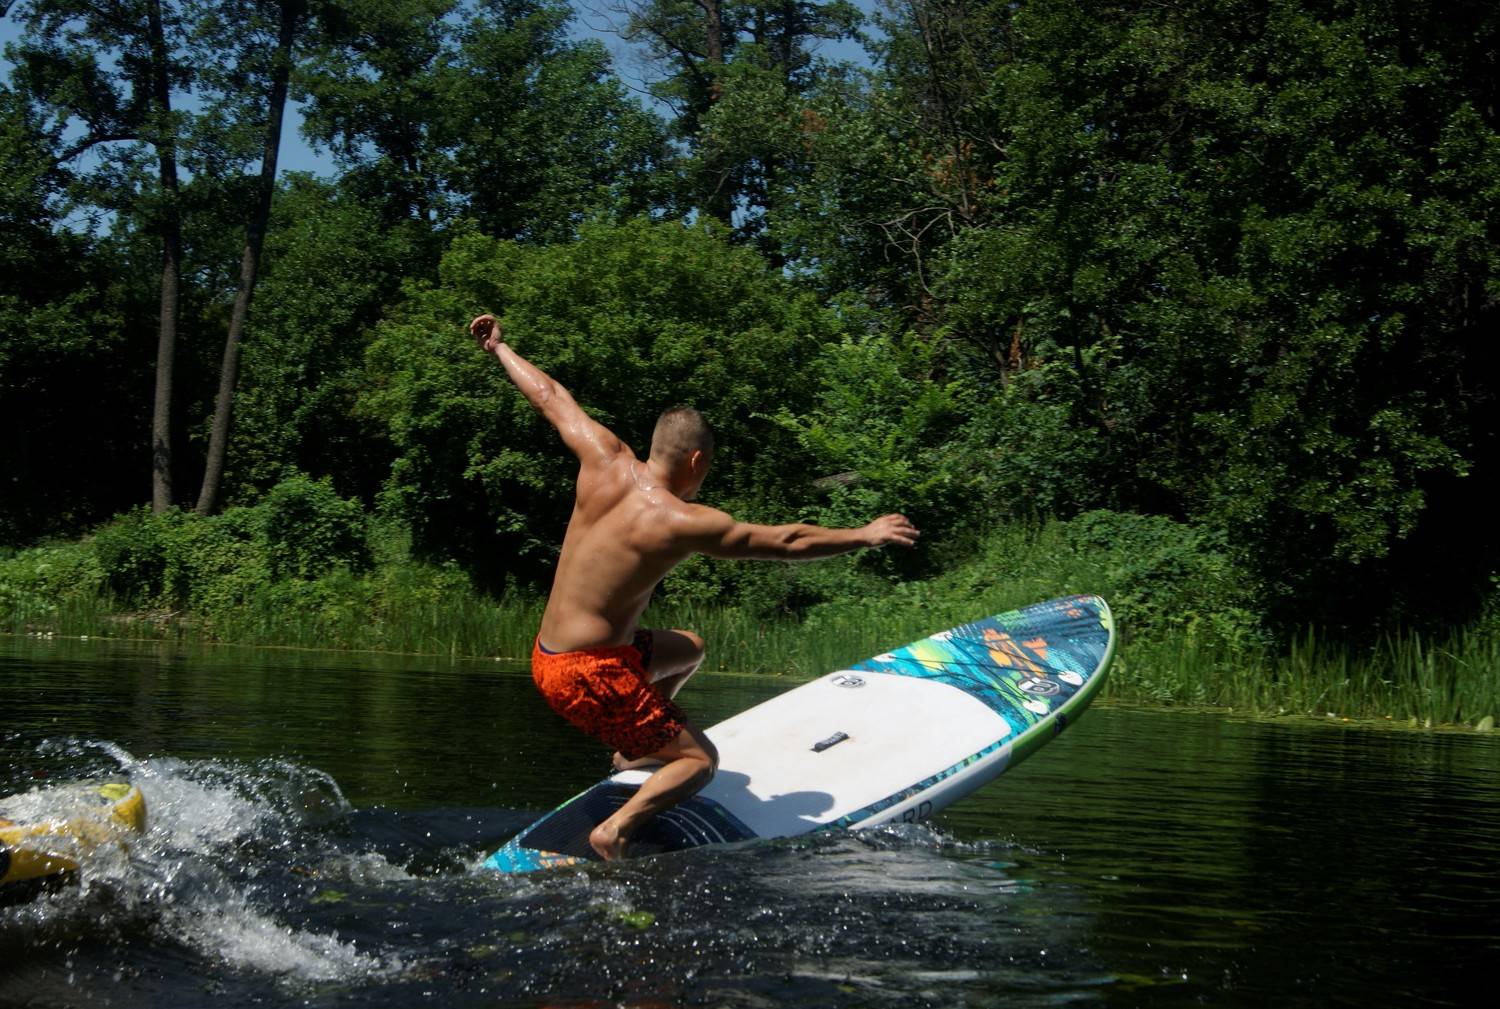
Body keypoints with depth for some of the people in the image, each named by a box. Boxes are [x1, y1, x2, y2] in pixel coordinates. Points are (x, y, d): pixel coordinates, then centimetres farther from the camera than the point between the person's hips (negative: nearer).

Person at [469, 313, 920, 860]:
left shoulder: (605, 460, -3)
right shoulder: (682, 523, -18)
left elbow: (549, 396, 11)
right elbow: (788, 542, -12)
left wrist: (500, 348, 27)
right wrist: (866, 535, 0)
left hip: (546, 656, 8)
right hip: (590, 675, -8)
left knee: (690, 648, 28)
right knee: (700, 759, 3)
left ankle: (634, 747, 30)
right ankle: (617, 828, -16)